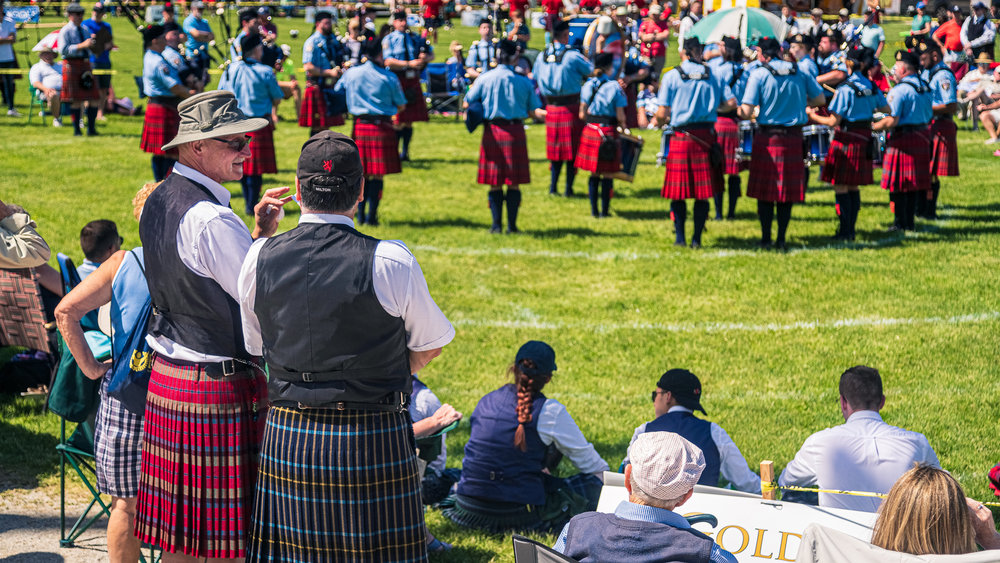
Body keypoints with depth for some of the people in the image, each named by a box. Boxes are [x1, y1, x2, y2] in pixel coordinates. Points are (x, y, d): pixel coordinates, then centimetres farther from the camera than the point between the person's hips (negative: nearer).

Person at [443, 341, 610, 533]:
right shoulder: (550, 411, -10)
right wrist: (606, 473, 25)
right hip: (519, 515, -6)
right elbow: (584, 456, 3)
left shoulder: (487, 401, 6)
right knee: (595, 484, 9)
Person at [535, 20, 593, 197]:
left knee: (556, 148, 15)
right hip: (571, 108, -5)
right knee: (572, 149, 4)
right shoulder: (572, 56, -12)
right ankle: (569, 188, 6)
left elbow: (535, 78, 14)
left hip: (551, 108, 5)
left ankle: (553, 186, 11)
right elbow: (592, 71, -4)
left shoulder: (541, 56, 4)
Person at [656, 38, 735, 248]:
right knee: (703, 192, 7)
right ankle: (697, 238, 6)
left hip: (681, 137, -2)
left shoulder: (671, 76, -2)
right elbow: (731, 103, 2)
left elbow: (662, 114, -6)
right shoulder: (713, 75, 4)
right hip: (707, 135, 2)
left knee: (678, 192, 7)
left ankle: (679, 236, 7)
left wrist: (661, 119, 17)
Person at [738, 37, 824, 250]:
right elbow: (819, 99, 10)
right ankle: (781, 239, 9)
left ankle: (766, 239, 7)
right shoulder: (799, 73, 3)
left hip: (767, 137, -3)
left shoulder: (758, 74, -8)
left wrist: (737, 109, 9)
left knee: (765, 191, 6)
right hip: (793, 137, 3)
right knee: (787, 191, 8)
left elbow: (746, 112, -13)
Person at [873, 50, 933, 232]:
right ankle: (910, 222, 18)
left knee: (898, 183, 0)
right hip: (922, 136, 8)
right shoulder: (925, 87, 9)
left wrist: (873, 127, -8)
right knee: (914, 182, 13)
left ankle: (901, 223, 2)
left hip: (903, 138, -8)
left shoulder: (899, 90, -17)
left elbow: (892, 120, -22)